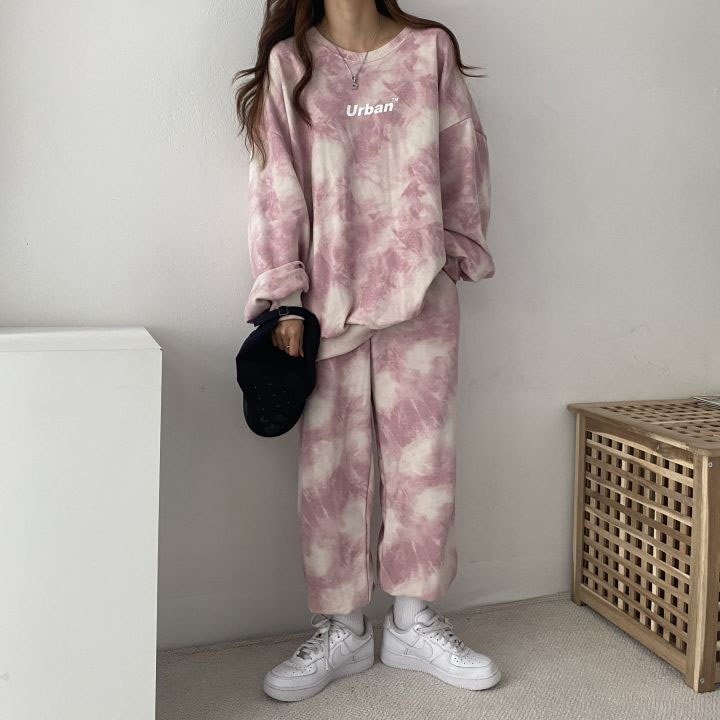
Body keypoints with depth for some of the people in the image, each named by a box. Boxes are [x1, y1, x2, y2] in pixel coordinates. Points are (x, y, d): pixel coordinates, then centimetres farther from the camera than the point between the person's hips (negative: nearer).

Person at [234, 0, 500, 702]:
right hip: (329, 295, -1)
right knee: (329, 467, 2)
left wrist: (456, 250, 7)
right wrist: (286, 299, -5)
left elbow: (463, 161, 10)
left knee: (423, 458, 6)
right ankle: (340, 629, 18)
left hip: (419, 293, 1)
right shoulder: (290, 62, 4)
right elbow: (278, 185, 0)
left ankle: (413, 621, 22)